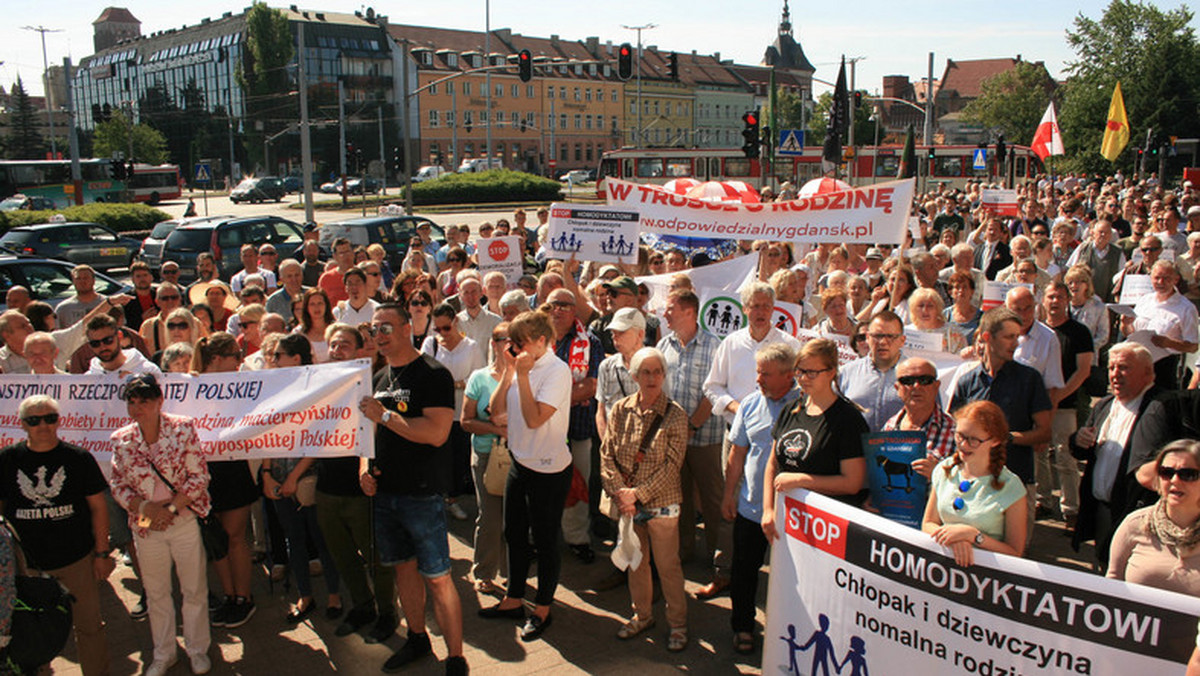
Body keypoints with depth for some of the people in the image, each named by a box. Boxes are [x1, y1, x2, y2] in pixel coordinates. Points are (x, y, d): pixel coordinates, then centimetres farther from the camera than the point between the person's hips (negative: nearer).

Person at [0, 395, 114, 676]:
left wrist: (102, 553, -2)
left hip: (78, 559, -1)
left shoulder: (79, 458, -3)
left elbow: (98, 506, 1)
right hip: (25, 564, 1)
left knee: (88, 627, 8)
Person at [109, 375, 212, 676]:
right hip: (145, 526, 2)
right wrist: (145, 507, -14)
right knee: (156, 594, 17)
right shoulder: (120, 439, -2)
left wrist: (170, 507, -18)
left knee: (194, 590, 9)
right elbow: (118, 486, 3)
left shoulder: (183, 428, -10)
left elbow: (199, 477, -10)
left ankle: (197, 649, 30)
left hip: (184, 521, -2)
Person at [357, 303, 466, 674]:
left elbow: (437, 433, -23)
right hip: (384, 491, 8)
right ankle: (417, 639, 35)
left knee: (438, 578, -4)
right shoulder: (379, 377, 12)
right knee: (403, 567, 18)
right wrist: (365, 466, 4)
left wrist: (385, 415, -20)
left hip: (423, 494, -7)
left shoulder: (433, 374, -12)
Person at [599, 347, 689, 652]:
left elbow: (671, 466, -14)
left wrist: (638, 493, -18)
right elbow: (607, 454, -1)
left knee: (667, 565, 7)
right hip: (627, 503, 4)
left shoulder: (675, 415, -11)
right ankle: (642, 615, 37)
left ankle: (678, 623, 26)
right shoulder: (621, 410, -1)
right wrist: (619, 492, -13)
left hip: (661, 503, -4)